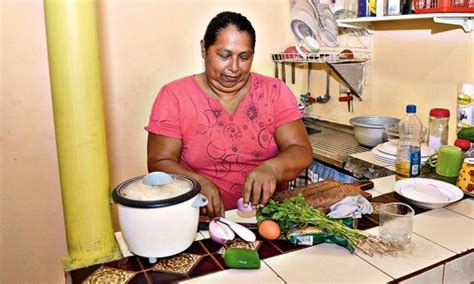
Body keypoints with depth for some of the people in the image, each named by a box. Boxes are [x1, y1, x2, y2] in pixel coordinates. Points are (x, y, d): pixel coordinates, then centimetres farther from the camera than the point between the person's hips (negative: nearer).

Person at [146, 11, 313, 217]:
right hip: (202, 219, 1)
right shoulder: (174, 96, -3)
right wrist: (197, 183, -25)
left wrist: (271, 168, -27)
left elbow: (302, 153, -6)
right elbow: (160, 163, -5)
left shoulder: (274, 91, 0)